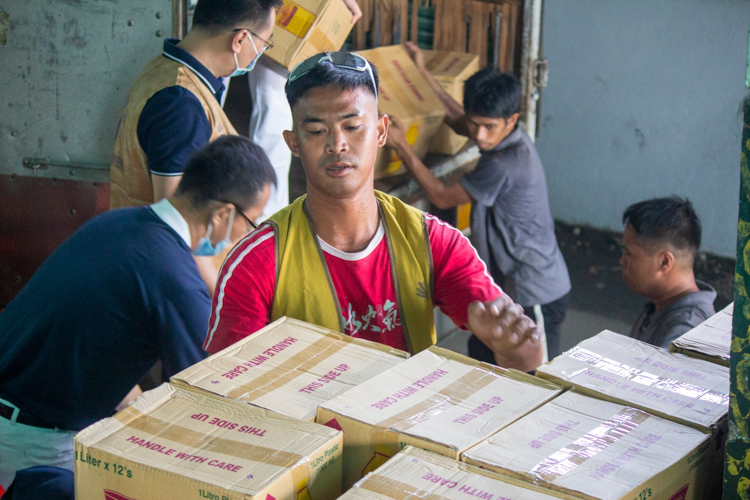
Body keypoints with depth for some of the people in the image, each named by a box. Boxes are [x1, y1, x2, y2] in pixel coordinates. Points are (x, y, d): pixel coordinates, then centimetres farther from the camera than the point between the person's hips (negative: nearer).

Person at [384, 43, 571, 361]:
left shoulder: (504, 166, -29)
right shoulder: (505, 138, -1)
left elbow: (441, 196, -17)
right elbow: (456, 119, 21)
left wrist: (401, 147, -14)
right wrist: (422, 73, 21)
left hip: (536, 298, -10)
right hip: (506, 287, 10)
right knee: (481, 360, 20)